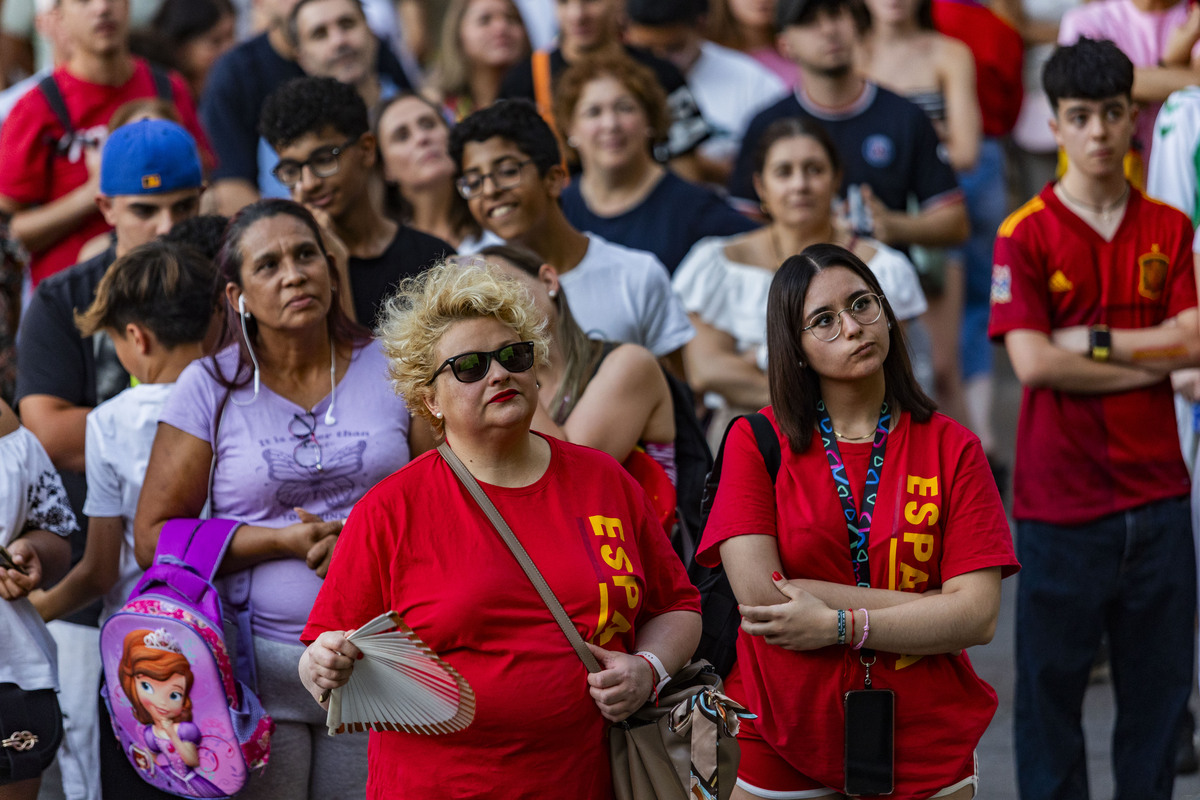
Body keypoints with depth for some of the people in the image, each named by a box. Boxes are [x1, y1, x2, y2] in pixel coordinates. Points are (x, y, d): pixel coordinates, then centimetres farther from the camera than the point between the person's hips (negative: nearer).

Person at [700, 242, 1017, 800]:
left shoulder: (951, 448, 0)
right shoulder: (756, 442, -2)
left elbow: (979, 617, -8)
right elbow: (758, 595, -15)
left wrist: (837, 623, -17)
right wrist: (929, 606, -12)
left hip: (925, 755, 1)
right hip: (782, 751, -1)